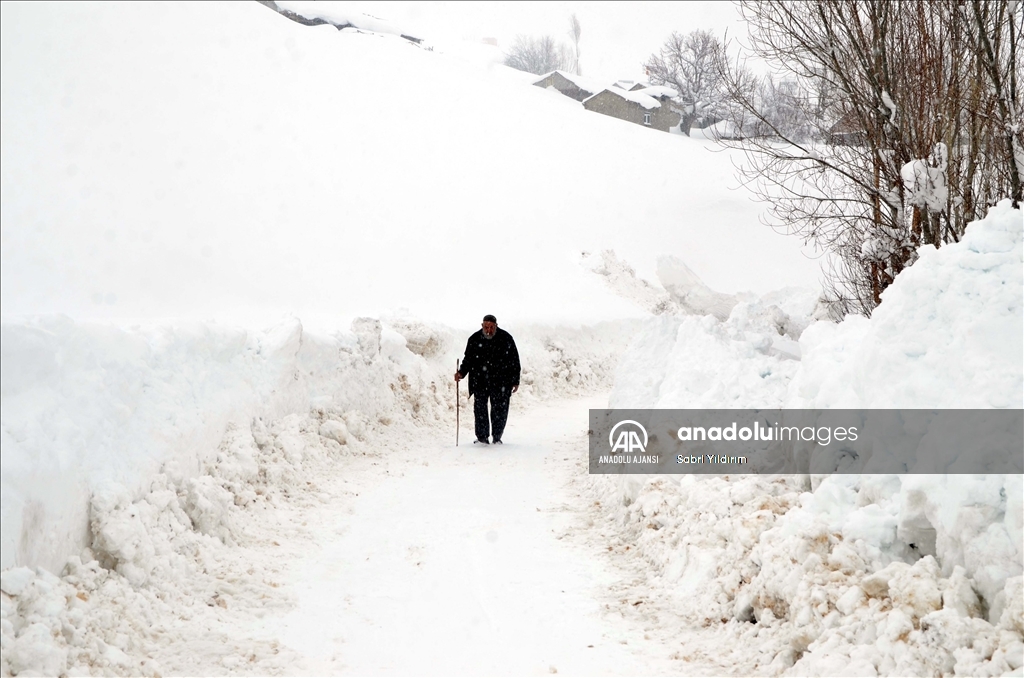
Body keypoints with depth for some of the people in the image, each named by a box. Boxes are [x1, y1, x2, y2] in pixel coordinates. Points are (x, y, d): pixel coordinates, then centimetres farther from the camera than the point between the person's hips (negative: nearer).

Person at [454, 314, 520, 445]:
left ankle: (497, 437, 14)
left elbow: (514, 361, 6)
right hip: (480, 381, 1)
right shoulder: (474, 339, 3)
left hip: (500, 381, -1)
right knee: (480, 408, -3)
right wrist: (461, 373, -5)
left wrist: (515, 381, 5)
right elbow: (468, 359, 11)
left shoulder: (506, 339, 0)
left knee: (500, 410, 1)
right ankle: (482, 437, 7)